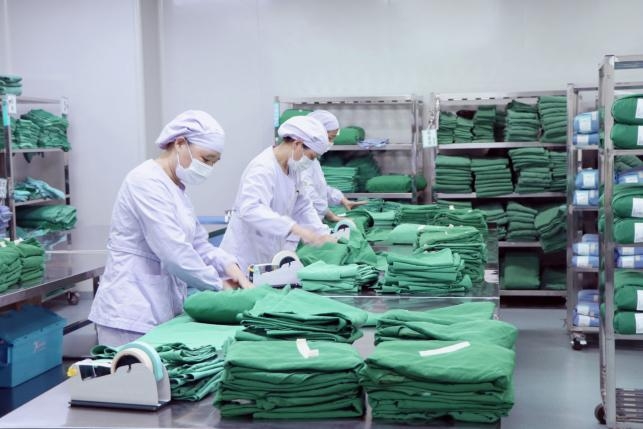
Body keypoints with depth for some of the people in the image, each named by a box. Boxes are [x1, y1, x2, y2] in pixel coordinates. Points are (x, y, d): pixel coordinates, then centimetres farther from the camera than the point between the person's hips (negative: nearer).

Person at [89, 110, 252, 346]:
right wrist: (217, 284, -11)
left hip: (161, 310, 9)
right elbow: (173, 252, -22)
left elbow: (197, 243, 14)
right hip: (133, 314, -9)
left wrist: (227, 265, -5)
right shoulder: (147, 182, -15)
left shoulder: (175, 187, 14)